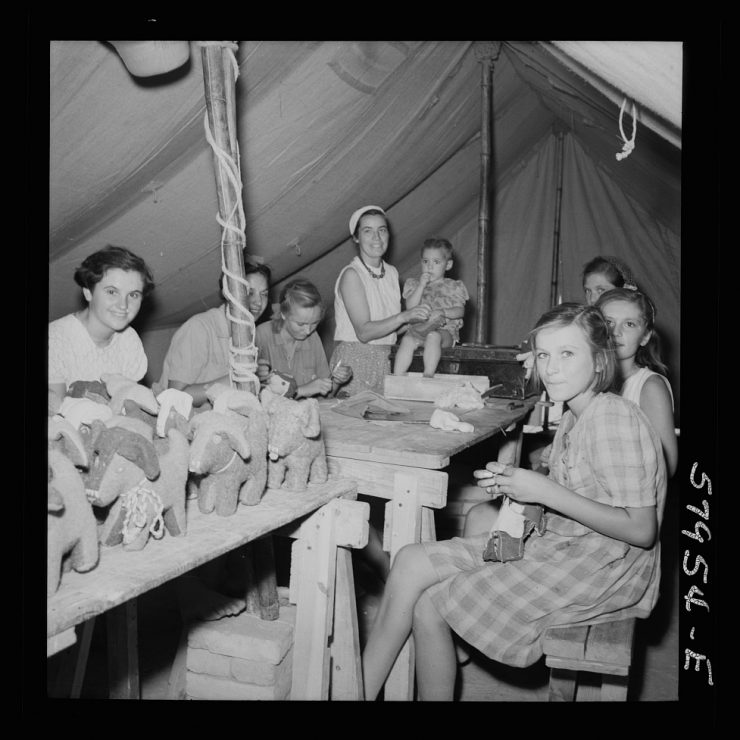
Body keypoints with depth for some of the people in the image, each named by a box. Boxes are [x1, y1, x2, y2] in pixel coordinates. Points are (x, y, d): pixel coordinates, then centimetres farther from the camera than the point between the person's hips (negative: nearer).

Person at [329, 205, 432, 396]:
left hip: (384, 362, 6)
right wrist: (403, 317, -26)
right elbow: (364, 332, -18)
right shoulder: (351, 275, -11)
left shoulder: (392, 272, 10)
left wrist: (419, 320, -1)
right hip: (354, 359, -6)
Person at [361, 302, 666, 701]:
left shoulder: (614, 419, -19)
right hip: (561, 547, 9)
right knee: (411, 562, -3)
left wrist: (547, 492, -21)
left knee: (428, 602, -8)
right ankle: (359, 688, 4)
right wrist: (514, 483, -3)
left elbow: (641, 530, -21)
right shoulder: (574, 416, 9)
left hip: (603, 568, -8)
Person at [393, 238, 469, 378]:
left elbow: (460, 311, 1)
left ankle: (428, 375, -42)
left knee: (433, 336, -37)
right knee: (407, 339, -32)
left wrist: (443, 312, -19)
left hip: (445, 331, -2)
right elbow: (410, 306, 1)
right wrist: (421, 285, -7)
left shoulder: (454, 287, 13)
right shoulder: (413, 284, 17)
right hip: (418, 327, 2)